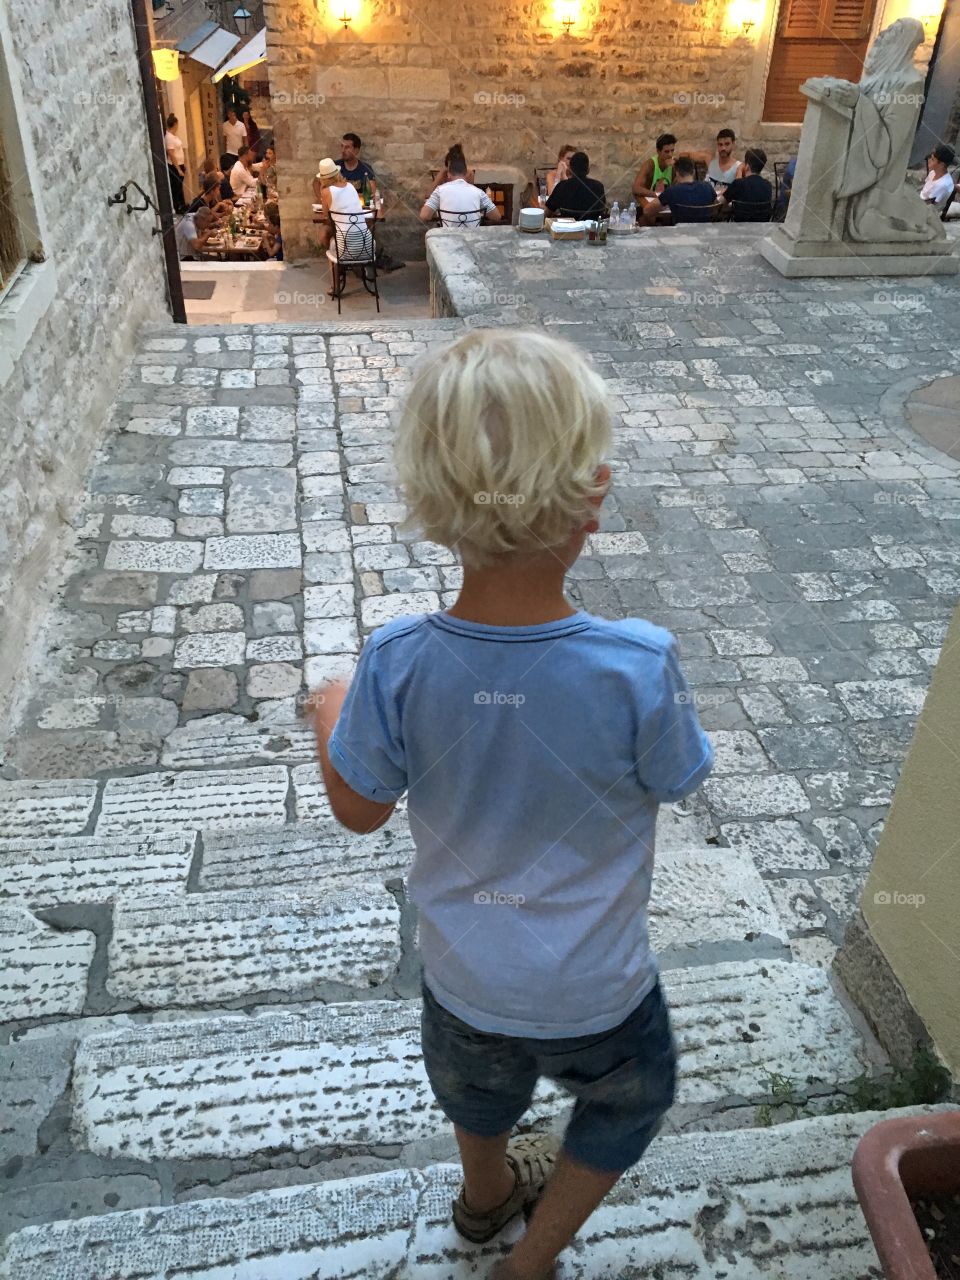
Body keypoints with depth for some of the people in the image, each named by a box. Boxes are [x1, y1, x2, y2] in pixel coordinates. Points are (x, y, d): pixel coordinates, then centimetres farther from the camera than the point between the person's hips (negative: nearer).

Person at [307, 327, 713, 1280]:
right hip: (596, 994, -2)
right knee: (630, 1098, 33)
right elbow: (674, 784, -13)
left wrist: (329, 713, 7)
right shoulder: (639, 666, -34)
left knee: (481, 1091, 36)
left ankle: (487, 1196, 66)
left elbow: (359, 809, -12)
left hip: (463, 978, 3)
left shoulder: (396, 665, -29)